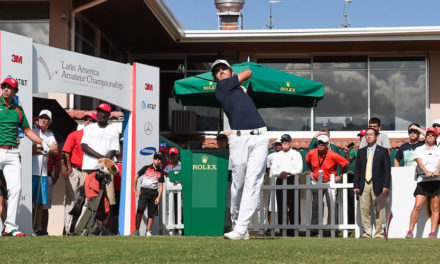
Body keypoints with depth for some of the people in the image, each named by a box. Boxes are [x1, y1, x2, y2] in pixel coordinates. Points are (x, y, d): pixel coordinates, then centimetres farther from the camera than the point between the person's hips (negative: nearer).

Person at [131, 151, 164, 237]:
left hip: (154, 193, 3)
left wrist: (158, 197, -3)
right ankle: (136, 230, -16)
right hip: (144, 191, -3)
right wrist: (135, 190, 4)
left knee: (152, 213, 3)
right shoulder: (146, 168, 3)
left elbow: (161, 186, 9)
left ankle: (148, 232, 12)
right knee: (140, 210, -15)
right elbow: (136, 177, 8)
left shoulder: (160, 172, 10)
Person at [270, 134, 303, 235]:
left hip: (292, 181, -2)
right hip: (280, 181, 3)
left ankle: (294, 231, -8)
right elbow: (273, 170, 10)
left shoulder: (296, 154, 12)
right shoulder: (276, 155, 20)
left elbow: (299, 169, 1)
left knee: (293, 207, -9)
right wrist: (280, 173, -11)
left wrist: (288, 173, -15)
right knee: (281, 207, -2)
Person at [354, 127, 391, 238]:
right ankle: (366, 233, 6)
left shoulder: (383, 151, 6)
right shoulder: (361, 151, 15)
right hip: (364, 185, 3)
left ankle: (379, 234, 2)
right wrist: (356, 186, 4)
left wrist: (386, 186, -8)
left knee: (379, 211, -3)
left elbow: (387, 170, 1)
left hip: (377, 186, -3)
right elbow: (357, 169, 13)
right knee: (364, 210, 1)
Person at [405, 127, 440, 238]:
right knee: (417, 206, -11)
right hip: (423, 180, -1)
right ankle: (410, 231, -8)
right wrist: (427, 172, -24)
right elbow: (420, 162, -5)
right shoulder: (419, 150, 12)